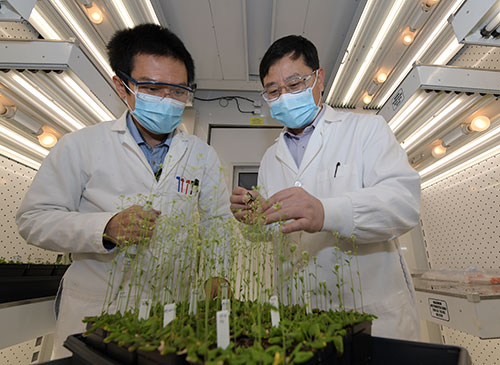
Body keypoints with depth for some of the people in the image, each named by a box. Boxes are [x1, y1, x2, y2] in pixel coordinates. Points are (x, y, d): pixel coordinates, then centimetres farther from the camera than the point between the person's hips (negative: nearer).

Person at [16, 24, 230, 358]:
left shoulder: (203, 155, 1)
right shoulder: (81, 146, -3)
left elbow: (220, 224, 4)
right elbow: (34, 219, -4)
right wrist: (107, 227, -22)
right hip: (94, 315, 0)